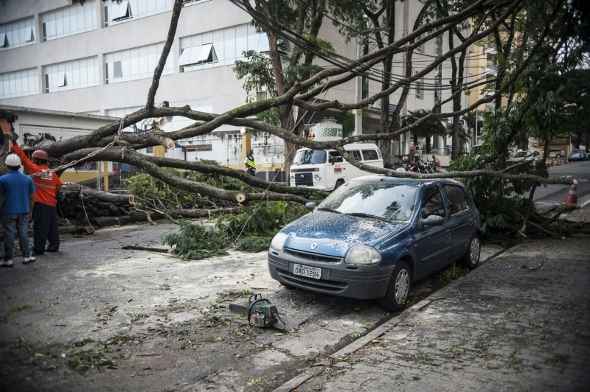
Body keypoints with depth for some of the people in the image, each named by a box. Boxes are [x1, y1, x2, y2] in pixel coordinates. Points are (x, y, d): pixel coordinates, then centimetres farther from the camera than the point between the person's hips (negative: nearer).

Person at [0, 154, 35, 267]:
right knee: (23, 233, 10)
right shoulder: (27, 179, -3)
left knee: (9, 234, 3)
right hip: (24, 211, 3)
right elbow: (32, 192, 3)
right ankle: (26, 256, 14)